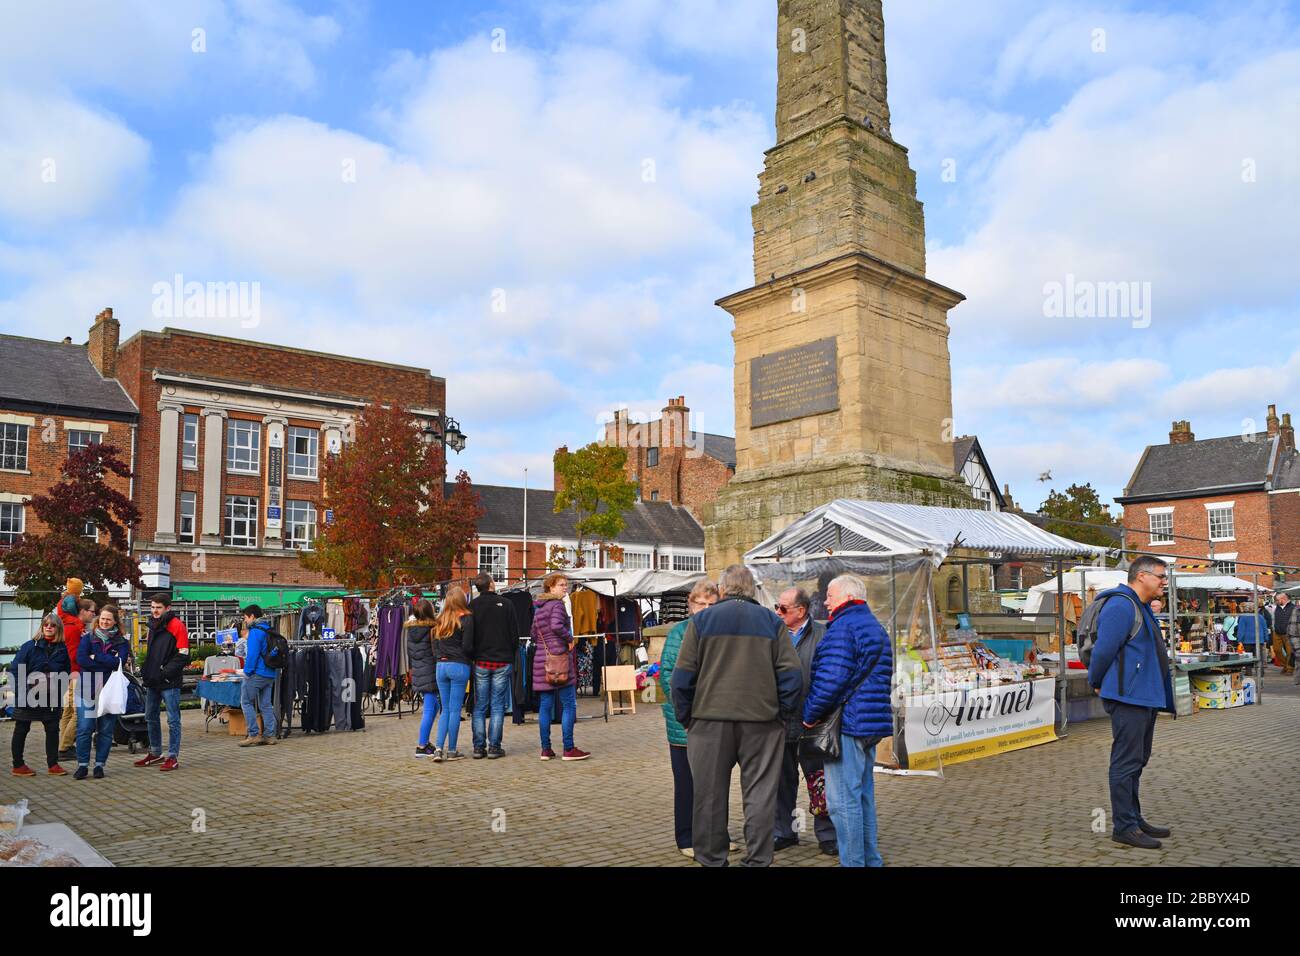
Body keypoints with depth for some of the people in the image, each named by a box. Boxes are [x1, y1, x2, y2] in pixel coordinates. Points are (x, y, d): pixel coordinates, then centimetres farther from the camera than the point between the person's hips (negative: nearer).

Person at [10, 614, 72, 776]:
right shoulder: (30, 646, -4)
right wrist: (30, 684, -16)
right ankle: (18, 765, 17)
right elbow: (15, 668, -8)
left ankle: (53, 764, 11)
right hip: (28, 696, -3)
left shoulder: (62, 649, 5)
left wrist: (57, 686, -5)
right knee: (21, 730, 7)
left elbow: (67, 672, 11)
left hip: (52, 697, 3)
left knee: (53, 729, 4)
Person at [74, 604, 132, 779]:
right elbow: (81, 659, -10)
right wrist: (108, 663, -13)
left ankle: (99, 765, 15)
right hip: (88, 690, 0)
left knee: (106, 730, 5)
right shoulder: (88, 638, 7)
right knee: (84, 728, -3)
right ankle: (83, 765, 8)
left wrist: (95, 657, -11)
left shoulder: (122, 643, 6)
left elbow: (120, 661, -11)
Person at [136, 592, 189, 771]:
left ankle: (173, 757, 5)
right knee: (151, 717, 17)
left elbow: (183, 655, -16)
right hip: (152, 682, 9)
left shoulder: (177, 626, -12)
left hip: (169, 682, -9)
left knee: (173, 720, -2)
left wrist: (166, 672, -19)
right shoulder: (153, 626, 14)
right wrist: (145, 672, 14)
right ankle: (155, 753, 30)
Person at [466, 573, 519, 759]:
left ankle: (478, 747, 6)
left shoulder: (473, 606, 0)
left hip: (480, 662, 1)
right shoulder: (506, 604, -2)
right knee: (498, 707, 3)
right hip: (502, 662, -1)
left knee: (479, 707, 7)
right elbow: (515, 634, 1)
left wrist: (472, 658, 12)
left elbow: (468, 636, 2)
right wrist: (511, 658, 12)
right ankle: (494, 747, 1)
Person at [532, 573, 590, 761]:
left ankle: (546, 749, 11)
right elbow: (556, 625, -26)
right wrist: (569, 639, -13)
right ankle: (568, 749, -3)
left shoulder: (538, 608, 16)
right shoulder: (557, 604, -9)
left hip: (541, 658, 8)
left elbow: (534, 634, 21)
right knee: (569, 705, -3)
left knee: (545, 705, 9)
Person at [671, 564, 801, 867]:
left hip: (710, 720, 0)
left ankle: (711, 859, 17)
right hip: (762, 721, 0)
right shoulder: (772, 622, 5)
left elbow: (683, 675, -1)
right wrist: (782, 713, 8)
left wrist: (685, 717, 8)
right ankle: (757, 860, 11)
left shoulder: (701, 620, 2)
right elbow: (792, 673, -1)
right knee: (760, 795, 8)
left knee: (710, 796, 10)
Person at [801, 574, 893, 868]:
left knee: (843, 799, -6)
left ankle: (853, 861, -4)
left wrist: (811, 715, -10)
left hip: (847, 723, -10)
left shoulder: (843, 627, -13)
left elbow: (831, 678, -22)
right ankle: (870, 859, 23)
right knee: (863, 795, 17)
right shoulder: (876, 628, 18)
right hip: (871, 724, 10)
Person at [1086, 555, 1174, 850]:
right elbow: (1104, 650, -20)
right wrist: (1096, 683, -6)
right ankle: (1124, 827, 0)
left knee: (1137, 760, 17)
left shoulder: (1140, 608, 18)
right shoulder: (1120, 606, -17)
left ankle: (1134, 819, 27)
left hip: (1144, 698, 11)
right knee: (1126, 763, -5)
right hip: (1127, 698, -11)